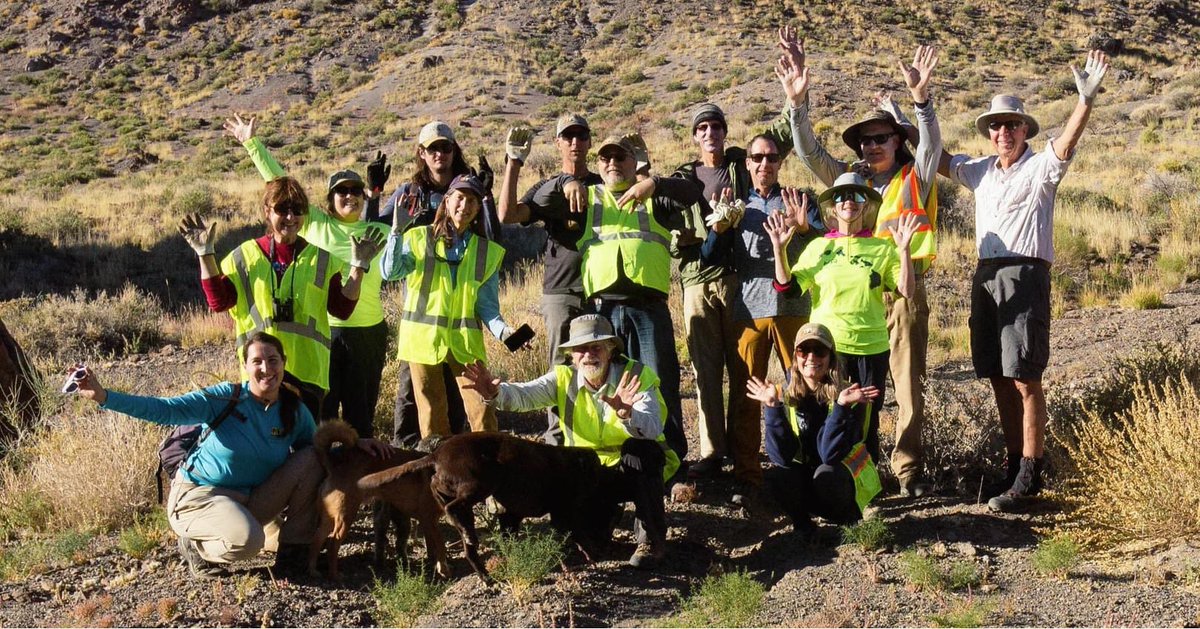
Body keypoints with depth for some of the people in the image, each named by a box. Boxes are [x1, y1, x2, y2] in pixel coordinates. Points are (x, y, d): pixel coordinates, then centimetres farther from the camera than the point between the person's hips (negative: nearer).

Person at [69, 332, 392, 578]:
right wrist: (104, 397, -38)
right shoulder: (226, 398, -18)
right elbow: (165, 410, -26)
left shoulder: (295, 412, -3)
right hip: (198, 496, -5)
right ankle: (196, 546, -2)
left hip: (249, 501, 5)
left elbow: (321, 449, 12)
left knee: (311, 459, -11)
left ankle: (295, 544, 1)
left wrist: (354, 443, -6)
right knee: (247, 540, -36)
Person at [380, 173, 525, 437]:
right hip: (424, 338, -1)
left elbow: (487, 305, 3)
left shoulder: (488, 252, 7)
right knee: (432, 416, 6)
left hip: (467, 341, 1)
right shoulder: (419, 238, 2)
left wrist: (502, 330, -15)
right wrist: (397, 230, -22)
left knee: (483, 411, -8)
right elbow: (390, 271, -14)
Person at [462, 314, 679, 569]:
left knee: (639, 449, -34)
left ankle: (652, 539, -19)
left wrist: (627, 414, -56)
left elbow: (653, 428, -34)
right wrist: (495, 393, -48)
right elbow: (524, 395, -26)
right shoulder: (563, 378, -7)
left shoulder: (638, 376, -16)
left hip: (636, 468, -2)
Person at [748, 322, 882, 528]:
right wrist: (772, 407, -29)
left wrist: (841, 406, -39)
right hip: (804, 477, 2)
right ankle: (802, 524, -1)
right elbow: (781, 457, -20)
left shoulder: (849, 396, -19)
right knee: (775, 474, -28)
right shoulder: (786, 395, -10)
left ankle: (849, 523, -5)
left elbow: (831, 455, -29)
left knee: (824, 474, -34)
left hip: (845, 478, -2)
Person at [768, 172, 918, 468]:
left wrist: (904, 250, -14)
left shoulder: (882, 248, 5)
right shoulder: (818, 247, 8)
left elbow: (906, 291, -4)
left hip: (871, 346, 0)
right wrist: (780, 248, -9)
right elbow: (786, 285, 2)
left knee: (866, 421, 6)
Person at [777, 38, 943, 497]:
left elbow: (931, 144, -14)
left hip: (904, 289, -2)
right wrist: (798, 102, -11)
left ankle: (908, 467, 6)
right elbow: (809, 151, 4)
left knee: (909, 384, 1)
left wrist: (921, 96, -30)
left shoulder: (914, 178, 4)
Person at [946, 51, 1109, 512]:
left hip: (1025, 274, -6)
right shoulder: (980, 171, 17)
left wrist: (1086, 100, -35)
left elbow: (1065, 144, -19)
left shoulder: (1040, 168, 0)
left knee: (1024, 378, -8)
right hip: (985, 276, 6)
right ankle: (1016, 464, 16)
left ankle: (1029, 475, -5)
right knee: (999, 379, 8)